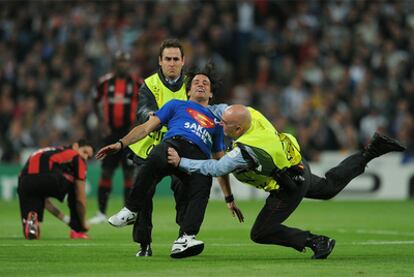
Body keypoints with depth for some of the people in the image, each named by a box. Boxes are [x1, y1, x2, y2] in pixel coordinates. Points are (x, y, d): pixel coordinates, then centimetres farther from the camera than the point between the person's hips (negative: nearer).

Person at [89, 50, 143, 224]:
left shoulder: (137, 83, -1)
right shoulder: (105, 82, 4)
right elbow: (96, 102, 16)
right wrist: (102, 122, 4)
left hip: (129, 132, -2)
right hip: (111, 132, 2)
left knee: (129, 173, -2)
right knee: (106, 172, 0)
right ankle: (101, 213, 6)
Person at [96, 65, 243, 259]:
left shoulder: (216, 122, 40)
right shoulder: (177, 105, 34)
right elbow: (147, 128, 22)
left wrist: (229, 199, 32)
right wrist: (121, 144, 4)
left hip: (199, 157, 2)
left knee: (202, 190, -35)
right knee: (156, 159, -41)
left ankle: (184, 239, -51)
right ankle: (131, 210, -32)